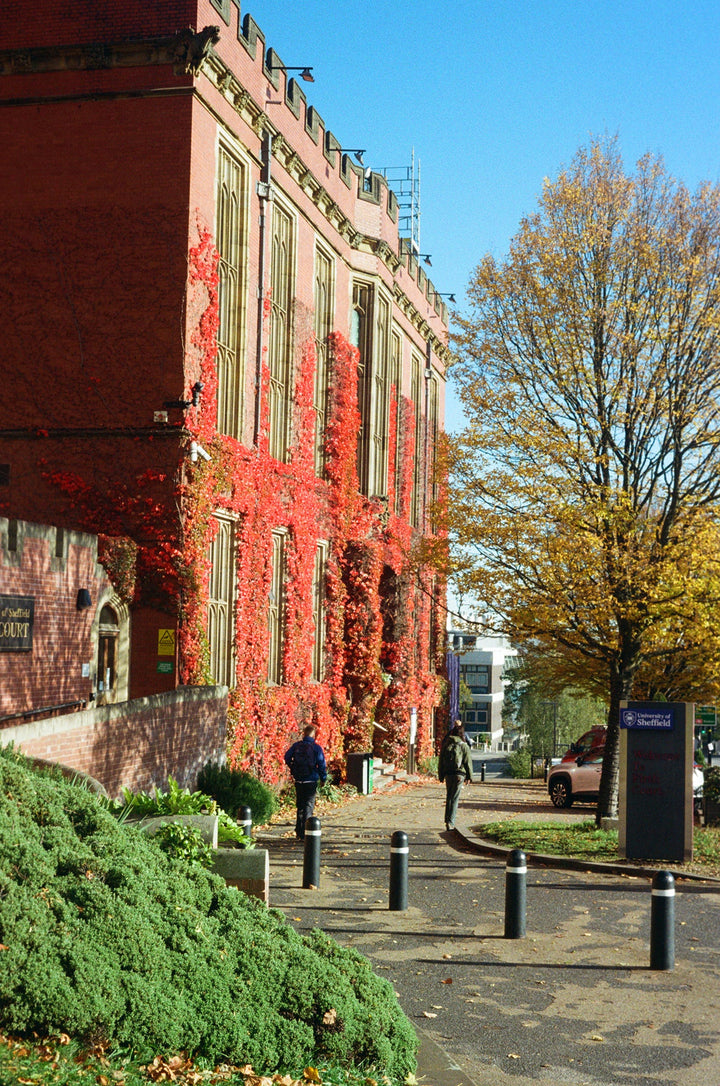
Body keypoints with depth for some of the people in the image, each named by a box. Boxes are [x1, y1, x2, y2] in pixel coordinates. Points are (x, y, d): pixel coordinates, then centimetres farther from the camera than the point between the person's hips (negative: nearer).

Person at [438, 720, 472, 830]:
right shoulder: (464, 746, -5)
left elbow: (441, 761, 8)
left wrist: (441, 775, 15)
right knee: (454, 798, -1)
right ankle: (450, 822, -7)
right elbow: (468, 762, -2)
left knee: (449, 797, 15)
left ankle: (448, 820, 19)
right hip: (459, 774, -3)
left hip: (448, 774, 3)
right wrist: (469, 776, 7)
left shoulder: (446, 745, 4)